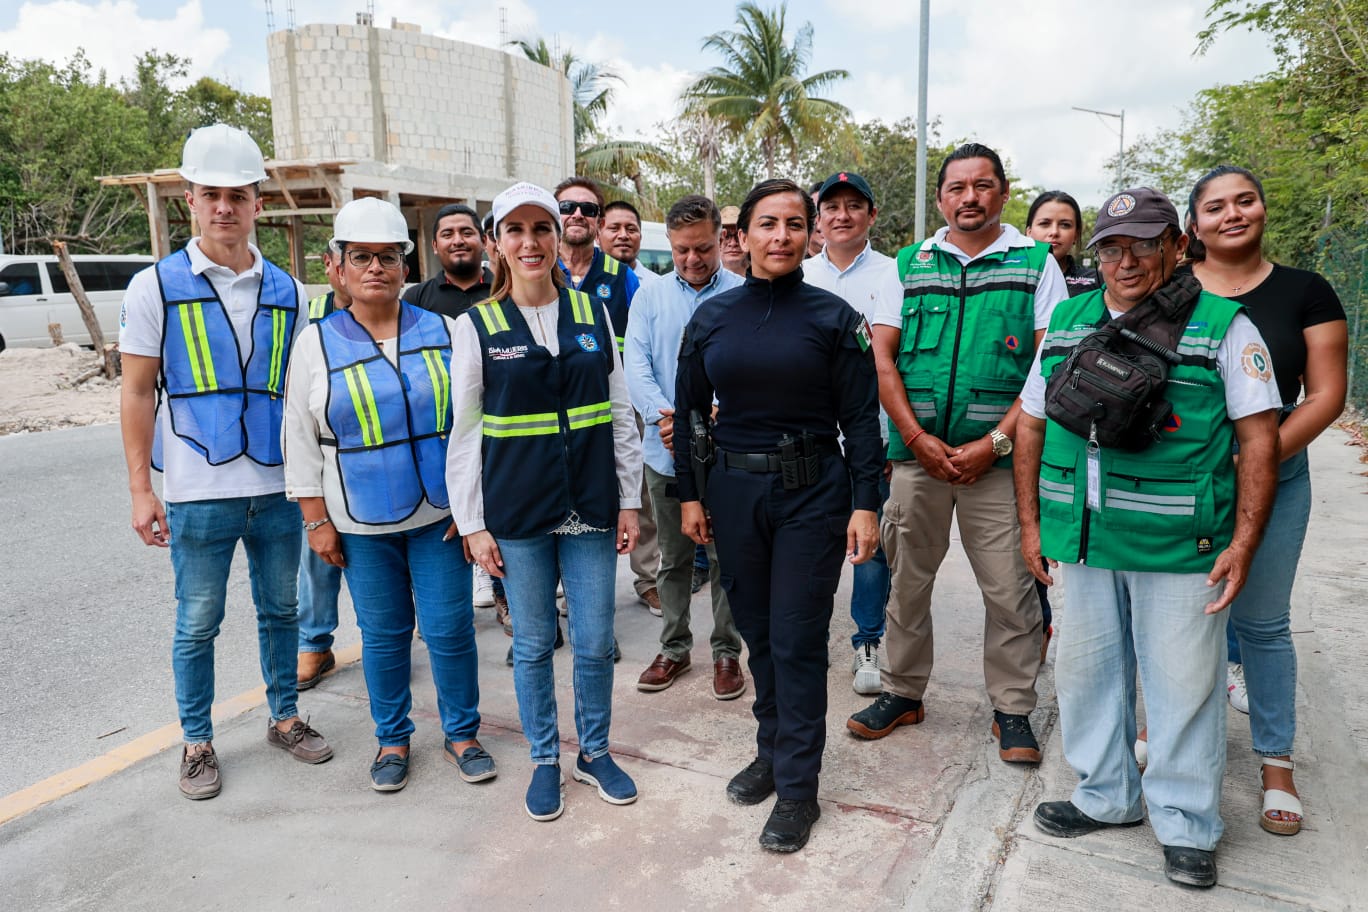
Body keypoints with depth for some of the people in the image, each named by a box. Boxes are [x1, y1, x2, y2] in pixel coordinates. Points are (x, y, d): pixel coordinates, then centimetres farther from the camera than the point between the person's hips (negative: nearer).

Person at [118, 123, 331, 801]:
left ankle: (284, 718, 33)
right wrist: (141, 489, -7)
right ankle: (197, 744, 26)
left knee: (280, 610, 15)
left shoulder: (287, 293, 6)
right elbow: (137, 394, -2)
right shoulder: (156, 287, -2)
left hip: (278, 487, 3)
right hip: (198, 492, -2)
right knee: (197, 624, 9)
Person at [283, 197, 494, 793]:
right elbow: (300, 440, 2)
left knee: (450, 628, 4)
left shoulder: (442, 332, 1)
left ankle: (461, 734, 24)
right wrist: (317, 520, -1)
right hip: (361, 524, 0)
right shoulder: (316, 343, 0)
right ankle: (392, 739, 30)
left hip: (440, 516, 0)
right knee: (383, 633, 11)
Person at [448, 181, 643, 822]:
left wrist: (630, 499, 5)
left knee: (595, 642, 9)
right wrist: (472, 523, -4)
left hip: (591, 506, 2)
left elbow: (621, 414, 7)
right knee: (533, 643, 11)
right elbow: (465, 432, 0)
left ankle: (594, 753, 31)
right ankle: (545, 760, 31)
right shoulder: (476, 326, -1)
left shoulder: (592, 313, 4)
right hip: (517, 512, -1)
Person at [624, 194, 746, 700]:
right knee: (673, 558, 15)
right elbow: (636, 365, -2)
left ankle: (726, 652, 24)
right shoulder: (650, 296, 7)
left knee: (727, 558, 7)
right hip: (665, 452, 3)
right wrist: (663, 415, -20)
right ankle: (674, 648, 31)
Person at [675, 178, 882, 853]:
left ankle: (798, 787, 14)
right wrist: (689, 495, 5)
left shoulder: (833, 317, -3)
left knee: (798, 638, 0)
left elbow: (861, 418, -3)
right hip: (735, 491, 3)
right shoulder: (712, 317, 5)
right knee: (756, 631, 14)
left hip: (813, 491, -3)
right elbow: (689, 411, 9)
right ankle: (771, 750, 34)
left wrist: (865, 504, -8)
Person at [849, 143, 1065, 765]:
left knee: (1009, 589, 3)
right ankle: (903, 692, 27)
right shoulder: (910, 264, 9)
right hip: (915, 452, 2)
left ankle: (1012, 709, 21)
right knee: (907, 578, 11)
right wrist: (919, 439, -7)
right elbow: (882, 357, 4)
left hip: (997, 457, -2)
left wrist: (993, 443, -11)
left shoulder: (1036, 263, 4)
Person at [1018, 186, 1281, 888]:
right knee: (1087, 670, 15)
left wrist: (1243, 544, -10)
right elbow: (1031, 424, 12)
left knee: (1182, 684, 6)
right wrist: (1031, 524, 8)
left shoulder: (1222, 325, -3)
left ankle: (1185, 824, 27)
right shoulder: (1067, 323, 8)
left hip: (1181, 547, -4)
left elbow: (1259, 437, -4)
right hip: (1085, 541, 4)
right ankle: (1106, 797, 35)